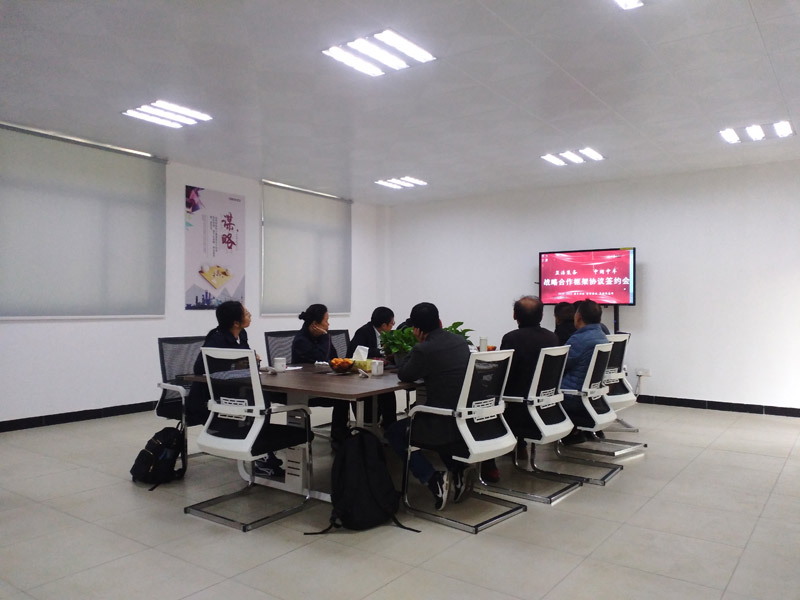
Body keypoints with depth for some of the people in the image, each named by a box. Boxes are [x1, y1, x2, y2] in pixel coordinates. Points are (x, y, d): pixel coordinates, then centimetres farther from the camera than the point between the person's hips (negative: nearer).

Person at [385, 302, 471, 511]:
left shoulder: (423, 350, -16)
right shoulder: (461, 341, 6)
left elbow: (403, 375, 2)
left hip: (446, 423, -7)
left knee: (393, 432, 16)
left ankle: (432, 478, 4)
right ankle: (457, 472, 25)